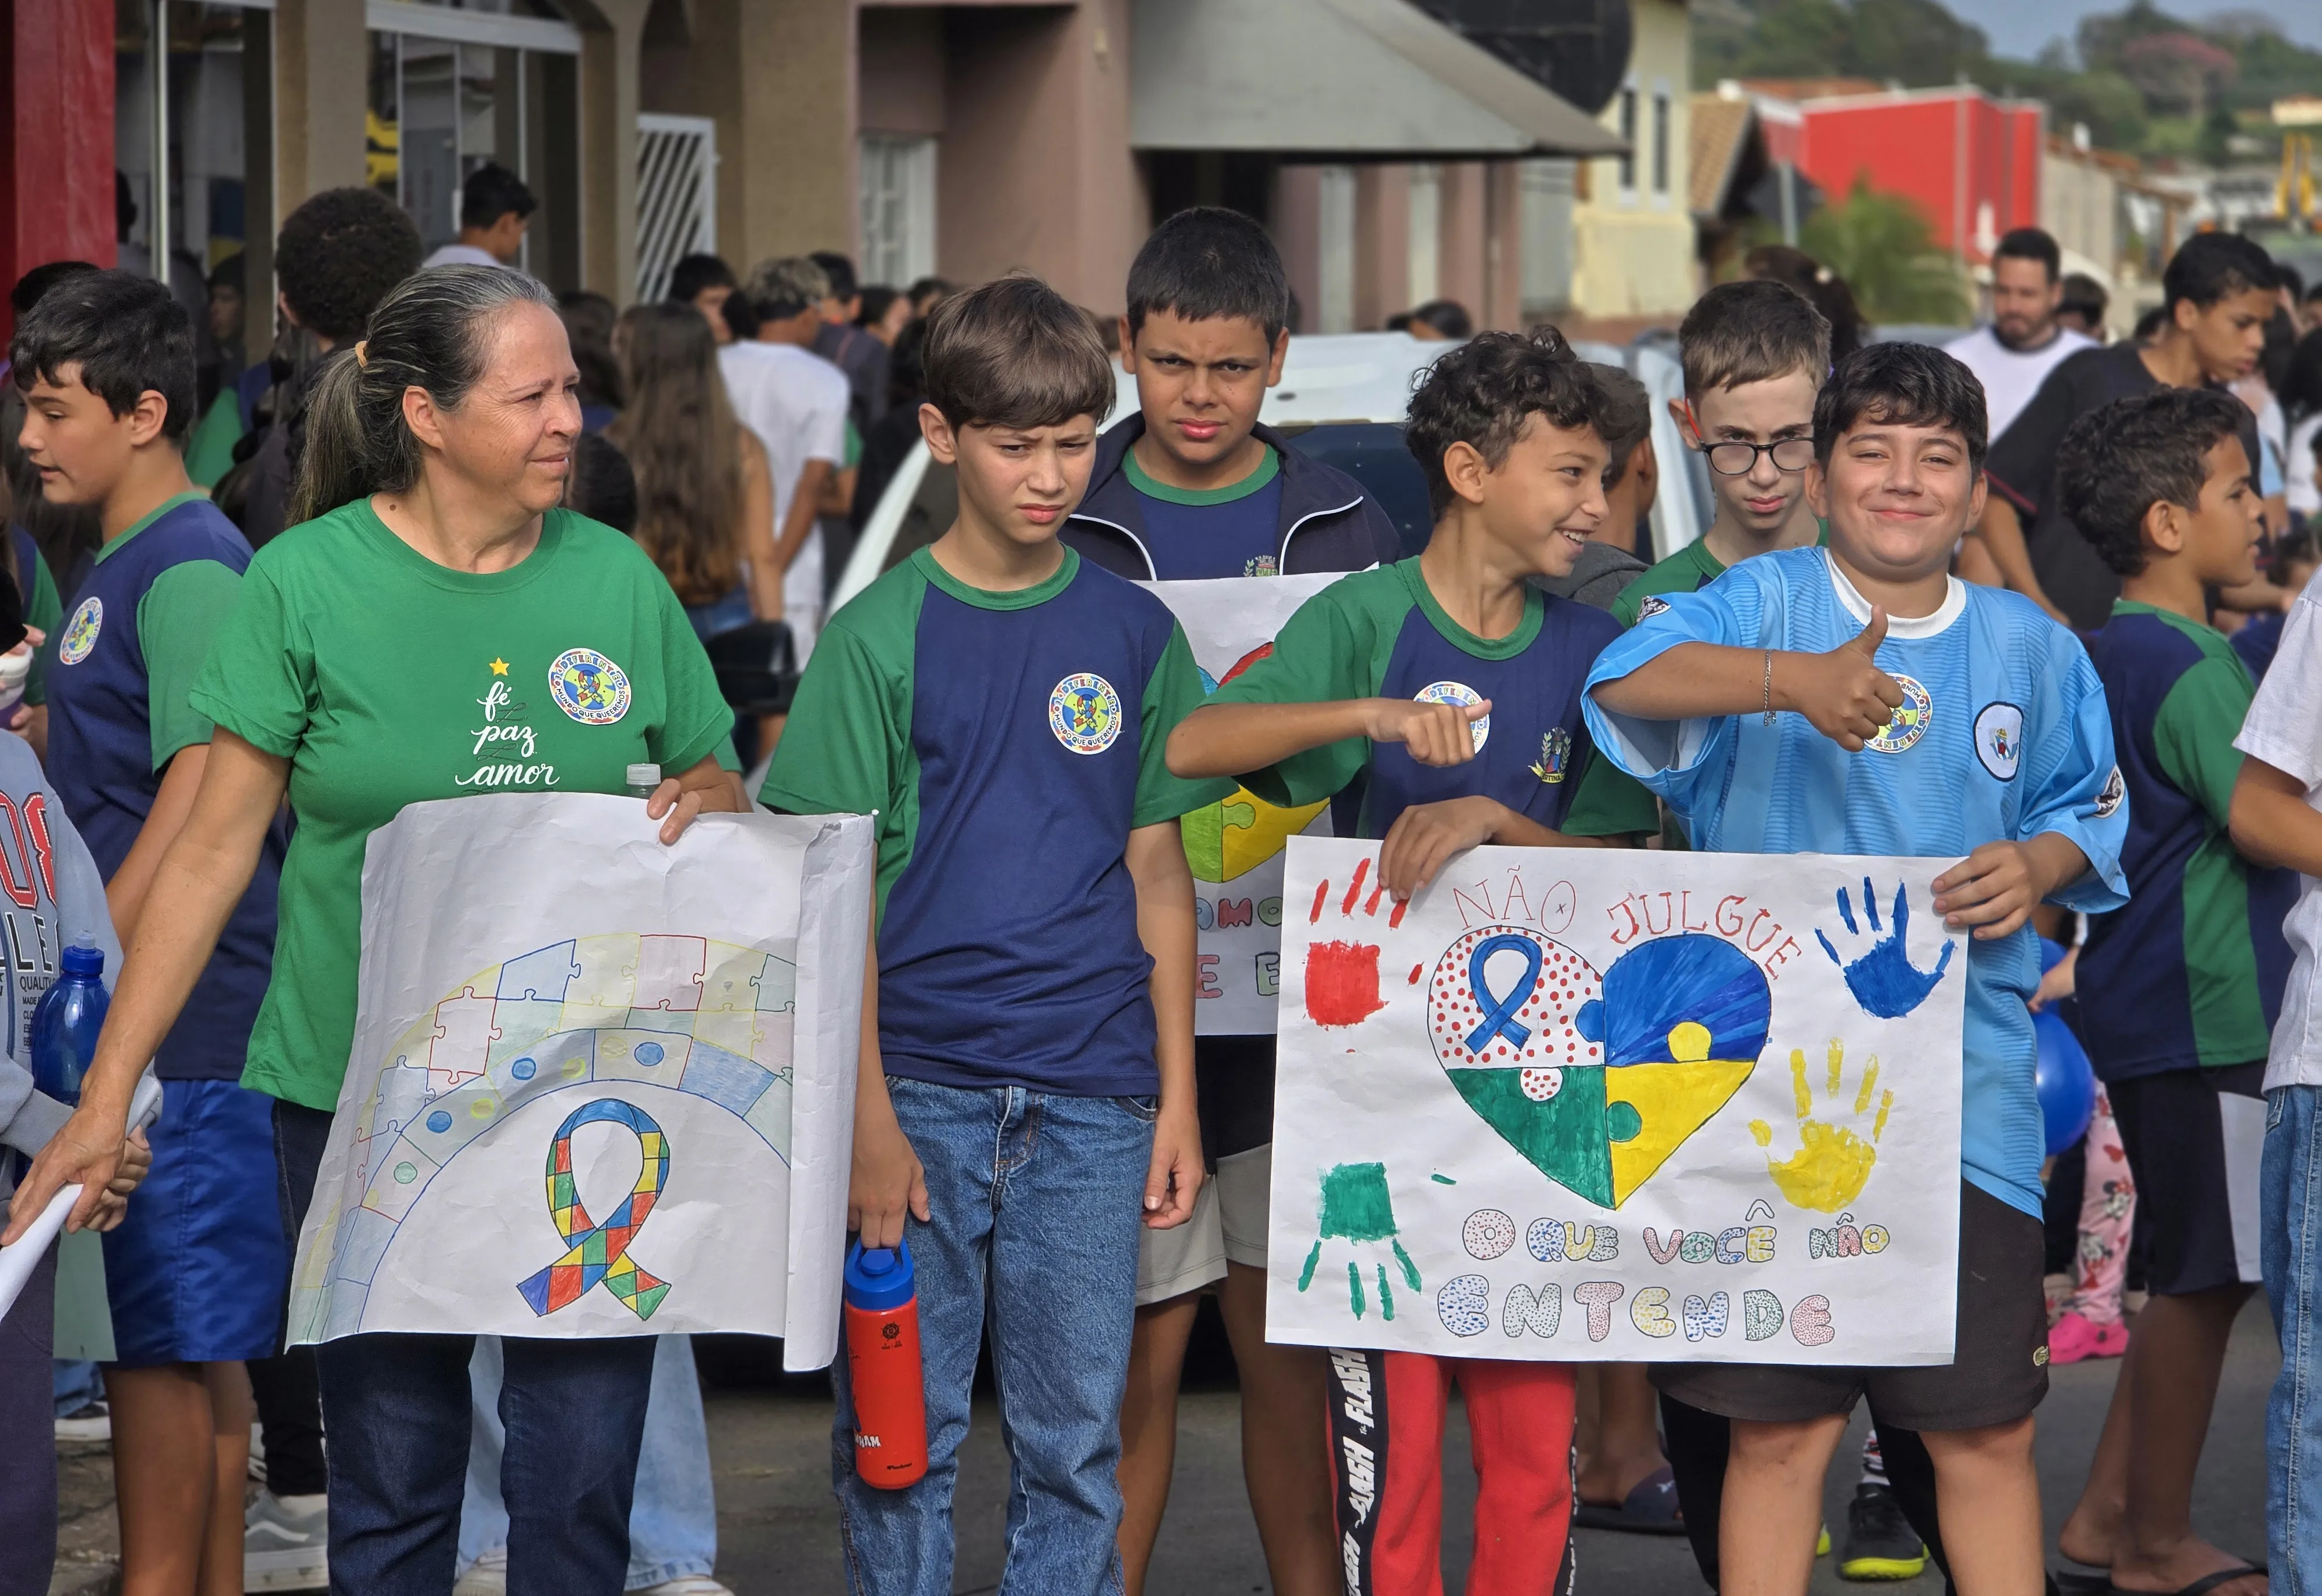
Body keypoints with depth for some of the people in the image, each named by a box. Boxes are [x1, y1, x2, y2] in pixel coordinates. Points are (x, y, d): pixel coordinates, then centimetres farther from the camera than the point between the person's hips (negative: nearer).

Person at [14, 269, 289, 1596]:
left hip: (179, 1019, -10)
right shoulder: (121, 567, 16)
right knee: (197, 1338, 13)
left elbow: (203, 790, -20)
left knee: (161, 1338, -5)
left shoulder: (187, 566, -14)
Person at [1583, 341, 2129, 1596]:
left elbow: (2087, 808, 21)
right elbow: (1624, 679, -22)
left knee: (1986, 1432, 6)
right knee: (1778, 1432, 4)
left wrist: (2040, 863, -3)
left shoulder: (2034, 650, 10)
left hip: (1967, 1083, 3)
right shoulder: (1763, 605, -3)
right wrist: (1794, 678, -39)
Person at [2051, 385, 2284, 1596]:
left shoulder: (2115, 655, 13)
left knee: (2196, 1277, 16)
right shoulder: (2190, 667, -17)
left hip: (2143, 1001, 10)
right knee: (2204, 1279, -1)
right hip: (2205, 1009, -10)